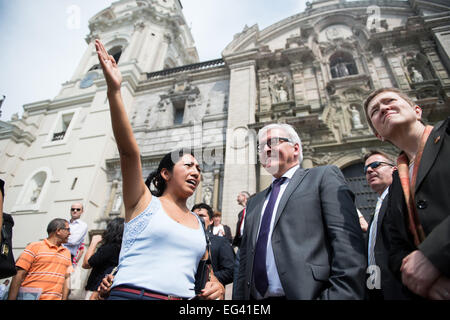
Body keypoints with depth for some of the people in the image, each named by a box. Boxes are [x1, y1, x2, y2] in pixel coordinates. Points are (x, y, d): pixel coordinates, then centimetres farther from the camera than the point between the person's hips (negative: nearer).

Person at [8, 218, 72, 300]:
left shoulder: (67, 252, 10)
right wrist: (11, 298, -11)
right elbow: (19, 275, -6)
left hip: (55, 297, 4)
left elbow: (66, 278, 10)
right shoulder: (35, 246, -3)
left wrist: (64, 298, 3)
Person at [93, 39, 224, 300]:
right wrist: (114, 91, -22)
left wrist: (217, 286, -4)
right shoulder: (143, 202, 0)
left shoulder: (199, 223, 12)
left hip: (184, 297, 5)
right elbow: (128, 150, -14)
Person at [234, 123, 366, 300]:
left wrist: (342, 295, -20)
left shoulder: (324, 176, 0)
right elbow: (245, 262, 15)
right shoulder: (254, 202, 17)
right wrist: (239, 296, 6)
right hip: (255, 295, 6)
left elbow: (347, 244, -12)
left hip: (309, 293, -5)